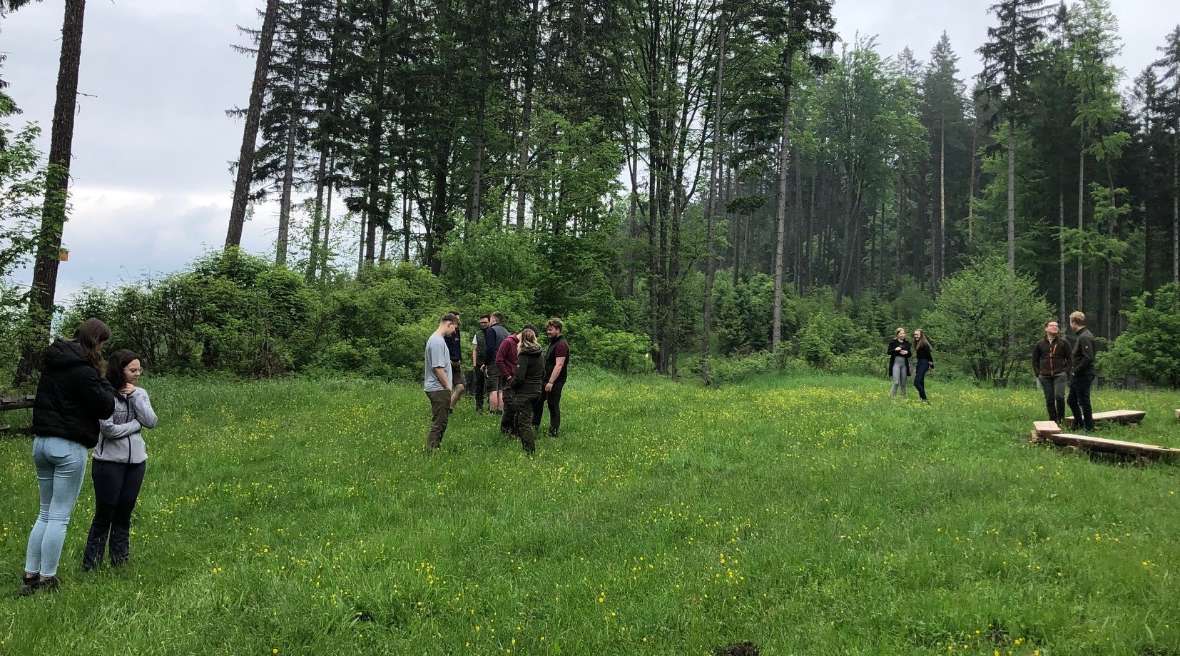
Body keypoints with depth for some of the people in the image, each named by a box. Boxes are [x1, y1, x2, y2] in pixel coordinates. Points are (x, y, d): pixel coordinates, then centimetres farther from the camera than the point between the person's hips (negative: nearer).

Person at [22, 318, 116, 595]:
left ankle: (30, 576, 17)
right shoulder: (82, 371, -15)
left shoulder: (52, 364, 11)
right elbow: (106, 408, -13)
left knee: (45, 513, 16)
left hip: (41, 441, 8)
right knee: (59, 516, 0)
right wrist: (104, 382, 3)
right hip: (69, 447, -8)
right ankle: (47, 579, 4)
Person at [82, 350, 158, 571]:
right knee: (104, 515, 0)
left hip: (136, 461, 5)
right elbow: (108, 429, -18)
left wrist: (134, 395, -9)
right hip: (109, 461, -5)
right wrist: (136, 424, -7)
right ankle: (90, 566, 11)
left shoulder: (140, 393, 6)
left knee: (124, 515, 11)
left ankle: (120, 564, 19)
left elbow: (151, 422, -5)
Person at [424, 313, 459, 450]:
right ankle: (432, 450, 0)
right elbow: (438, 368, -22)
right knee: (438, 423, -4)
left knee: (440, 422, 17)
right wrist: (447, 387, -14)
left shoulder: (436, 339, 14)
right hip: (439, 389, -11)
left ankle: (433, 449, 24)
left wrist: (447, 387, 19)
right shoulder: (438, 342, -19)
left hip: (436, 388, 11)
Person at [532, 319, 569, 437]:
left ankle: (553, 432, 8)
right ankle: (535, 426, 29)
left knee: (553, 406, -2)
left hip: (555, 381, -10)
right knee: (537, 401, 16)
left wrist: (551, 382, -27)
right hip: (546, 379, 10)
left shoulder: (561, 345, -17)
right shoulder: (553, 342, 16)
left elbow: (559, 365, -24)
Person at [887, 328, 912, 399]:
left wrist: (906, 352, -7)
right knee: (896, 382, -13)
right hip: (896, 363, -4)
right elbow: (888, 352, -3)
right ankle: (892, 396, -1)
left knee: (903, 383, 10)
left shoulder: (907, 343, 9)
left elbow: (909, 354, 15)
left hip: (904, 364, 4)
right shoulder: (893, 342, -2)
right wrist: (895, 350, -19)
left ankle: (903, 397, 22)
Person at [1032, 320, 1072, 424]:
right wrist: (1038, 374, 7)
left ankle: (1060, 419, -1)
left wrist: (1066, 372, -1)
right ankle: (1052, 420, 15)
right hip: (1045, 376, 2)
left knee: (1059, 396, -16)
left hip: (1059, 375, -2)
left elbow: (1069, 358, 9)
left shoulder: (1063, 343, 5)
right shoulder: (1040, 344, 9)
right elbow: (1035, 360, 15)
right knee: (1049, 399, 4)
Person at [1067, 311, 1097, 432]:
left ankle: (1089, 428, 10)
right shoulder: (1080, 335, 13)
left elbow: (1088, 358, -25)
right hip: (1078, 376, 10)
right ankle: (1078, 424, 29)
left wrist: (1077, 371, -18)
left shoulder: (1085, 337, -19)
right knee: (1072, 401, 18)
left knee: (1084, 402, 0)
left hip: (1083, 376, -10)